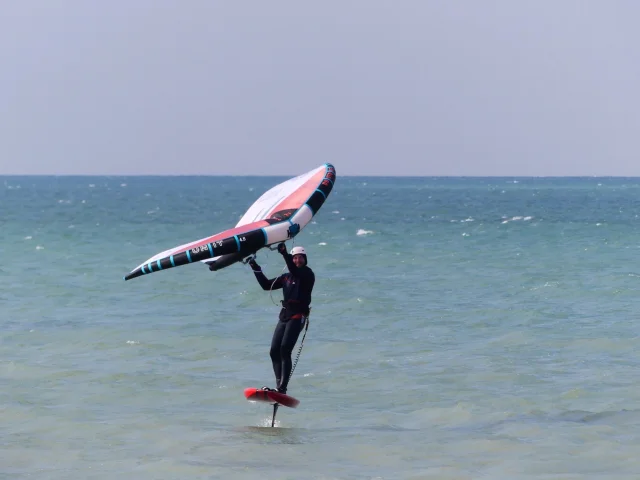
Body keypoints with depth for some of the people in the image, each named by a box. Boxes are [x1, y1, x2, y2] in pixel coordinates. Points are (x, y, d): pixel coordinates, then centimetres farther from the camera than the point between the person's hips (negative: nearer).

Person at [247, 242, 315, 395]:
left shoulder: (307, 274, 0)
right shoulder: (286, 277, 19)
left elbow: (296, 271, -22)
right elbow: (267, 285, 23)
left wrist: (284, 254, -33)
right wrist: (256, 269, 14)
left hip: (298, 315, -7)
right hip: (284, 315, 8)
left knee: (285, 350, -20)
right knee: (274, 351, 1)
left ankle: (282, 389, -23)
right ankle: (279, 385, 8)